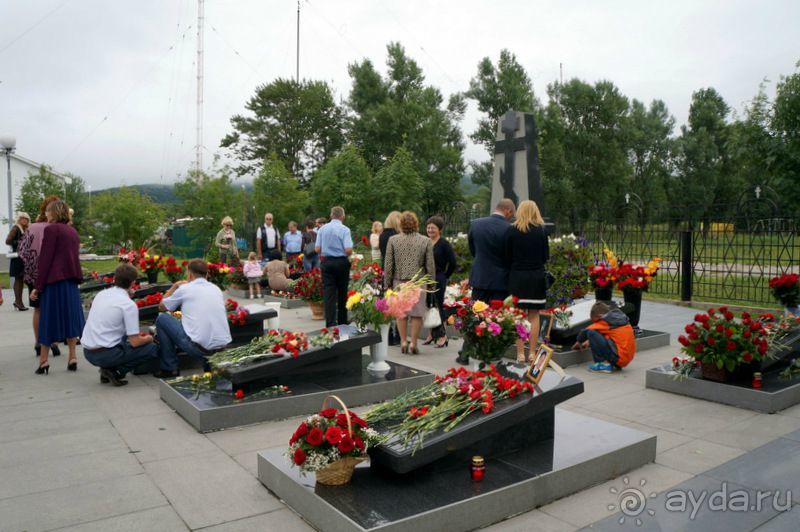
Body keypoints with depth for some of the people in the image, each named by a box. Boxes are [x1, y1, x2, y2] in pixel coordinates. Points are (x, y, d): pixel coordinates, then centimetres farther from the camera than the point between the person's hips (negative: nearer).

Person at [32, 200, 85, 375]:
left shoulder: (51, 229, -7)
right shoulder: (73, 231, 15)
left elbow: (45, 260, -11)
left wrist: (38, 286, -9)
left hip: (54, 281, -6)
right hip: (71, 280, 6)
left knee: (49, 319, 1)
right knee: (70, 318, 9)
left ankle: (43, 360, 6)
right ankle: (72, 358, 8)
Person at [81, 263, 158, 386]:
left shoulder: (101, 294, 8)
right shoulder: (129, 304, -13)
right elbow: (135, 342, -13)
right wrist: (148, 338, 8)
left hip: (87, 352, 7)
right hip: (105, 355, -7)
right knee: (152, 348, 3)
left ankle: (108, 368, 10)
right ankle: (115, 371, -6)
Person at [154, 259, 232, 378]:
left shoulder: (185, 288, 0)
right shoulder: (216, 289, 13)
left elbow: (162, 306, 16)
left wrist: (174, 286, 29)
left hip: (198, 348, -6)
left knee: (161, 318, 15)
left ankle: (169, 368, 18)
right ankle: (210, 362, 23)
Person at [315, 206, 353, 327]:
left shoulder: (322, 229, 1)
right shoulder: (344, 229, -10)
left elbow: (317, 249, 0)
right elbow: (348, 250, -18)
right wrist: (350, 254, 5)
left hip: (326, 262, 2)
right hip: (341, 262, -2)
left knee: (328, 293, 1)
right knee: (342, 293, 11)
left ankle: (330, 323, -5)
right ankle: (342, 322, 21)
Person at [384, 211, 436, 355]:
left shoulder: (393, 240, -3)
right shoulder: (426, 241, -4)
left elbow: (388, 265, -1)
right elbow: (430, 266, -2)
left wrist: (387, 284, 7)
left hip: (399, 282, 1)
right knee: (417, 313, 8)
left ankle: (403, 341, 15)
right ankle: (413, 343, 10)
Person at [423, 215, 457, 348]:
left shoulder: (444, 244, -7)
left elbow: (453, 263, -6)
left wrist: (445, 276, -1)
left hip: (438, 280, -5)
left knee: (438, 306, -3)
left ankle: (442, 335, 7)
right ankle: (433, 333, 22)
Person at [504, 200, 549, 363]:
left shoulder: (511, 230, -4)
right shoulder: (541, 230, -1)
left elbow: (507, 257, 0)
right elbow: (546, 256, 5)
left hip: (517, 276, -1)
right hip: (537, 276, 1)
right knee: (534, 316, 7)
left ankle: (520, 354, 5)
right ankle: (532, 353, 9)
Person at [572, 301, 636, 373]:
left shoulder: (606, 322, -6)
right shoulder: (620, 318, 16)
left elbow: (585, 332, -1)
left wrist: (579, 342, 18)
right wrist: (590, 341, 31)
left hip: (619, 357, -9)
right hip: (627, 358, 9)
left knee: (591, 333, -11)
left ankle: (604, 364, -9)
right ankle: (615, 364, 12)